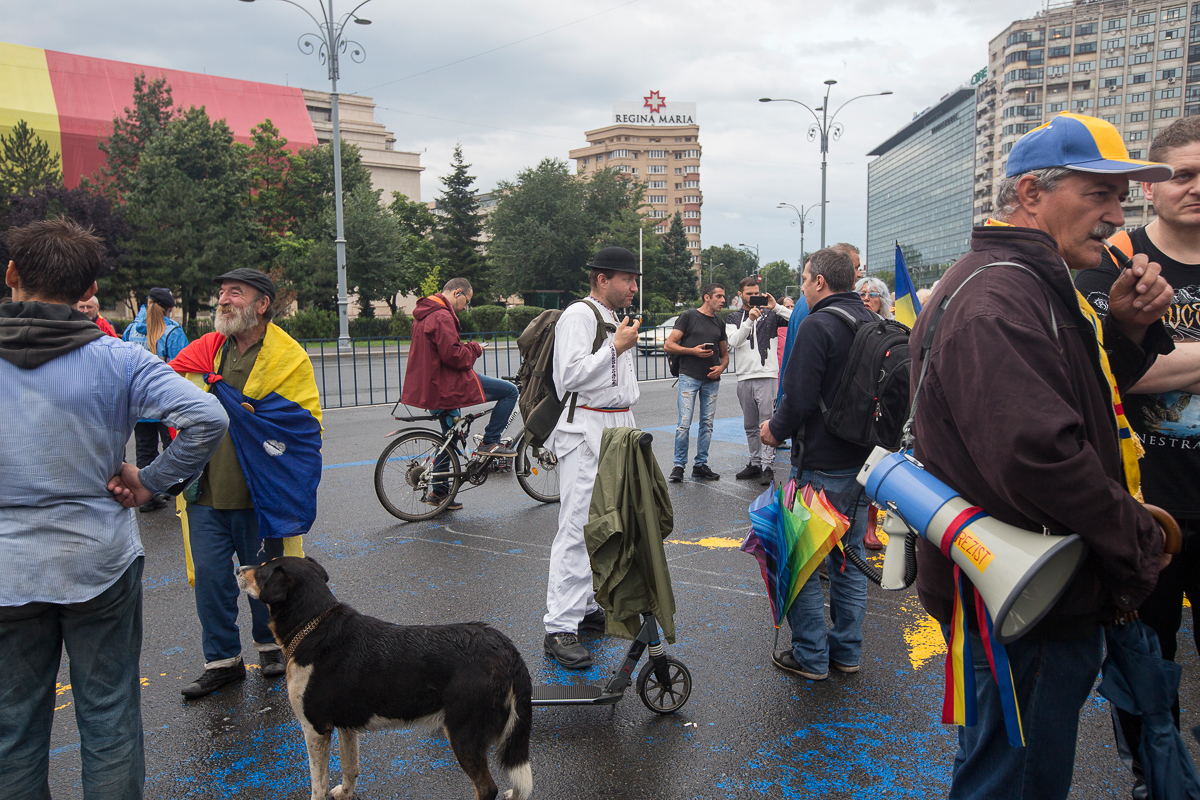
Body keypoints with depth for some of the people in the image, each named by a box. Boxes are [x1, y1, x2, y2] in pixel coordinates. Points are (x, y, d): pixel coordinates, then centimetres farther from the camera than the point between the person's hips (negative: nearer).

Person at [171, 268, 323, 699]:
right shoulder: (205, 349, 6)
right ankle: (222, 661, 24)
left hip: (259, 495, -3)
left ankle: (271, 646, 35)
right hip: (206, 490, 4)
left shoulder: (289, 357, -7)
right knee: (210, 577, 8)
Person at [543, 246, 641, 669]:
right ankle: (560, 627, -7)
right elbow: (571, 374, -22)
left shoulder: (615, 318, 20)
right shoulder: (578, 316, -10)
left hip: (617, 428, 10)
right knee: (578, 527, -11)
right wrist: (618, 346, -16)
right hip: (586, 432, -9)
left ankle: (586, 606, 26)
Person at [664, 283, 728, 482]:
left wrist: (721, 367, 1)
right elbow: (668, 345, -4)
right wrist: (693, 350, -14)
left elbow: (724, 354, 23)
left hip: (711, 380, 5)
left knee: (707, 424, 6)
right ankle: (679, 465, 2)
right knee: (684, 423, -9)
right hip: (689, 377, -5)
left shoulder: (719, 323, 16)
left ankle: (700, 465, 15)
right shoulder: (689, 316, 0)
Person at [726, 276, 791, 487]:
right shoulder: (733, 318, 13)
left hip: (766, 376, -4)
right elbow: (733, 342, -5)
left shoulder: (770, 314, 6)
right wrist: (749, 321, -15)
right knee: (750, 426, 11)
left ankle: (767, 466, -6)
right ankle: (755, 463, 20)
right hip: (744, 377, 4)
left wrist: (776, 307, -15)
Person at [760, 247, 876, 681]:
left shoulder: (817, 325, -16)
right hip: (864, 461, 8)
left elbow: (799, 397, -21)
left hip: (820, 466, -8)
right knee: (849, 556, 16)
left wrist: (775, 429, -4)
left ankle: (811, 656, 10)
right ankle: (847, 650, 25)